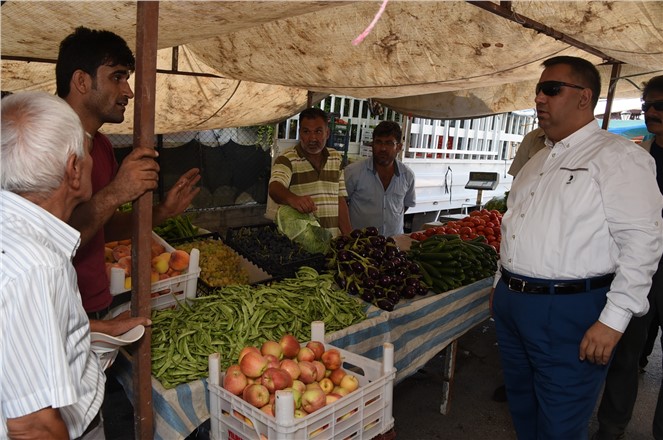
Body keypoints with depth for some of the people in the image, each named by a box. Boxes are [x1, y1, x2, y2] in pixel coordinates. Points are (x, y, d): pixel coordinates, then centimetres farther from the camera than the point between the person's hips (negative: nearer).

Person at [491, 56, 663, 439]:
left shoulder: (618, 156, -10)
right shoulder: (537, 163, 15)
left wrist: (613, 320, -20)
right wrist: (501, 284, 22)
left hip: (568, 314, -7)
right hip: (511, 304, 8)